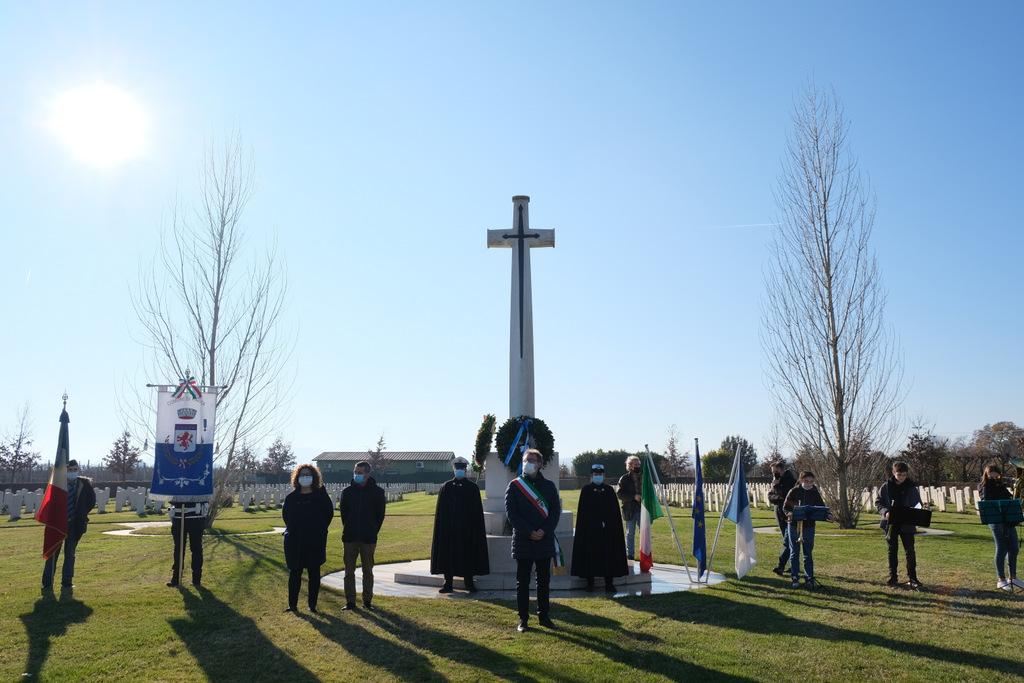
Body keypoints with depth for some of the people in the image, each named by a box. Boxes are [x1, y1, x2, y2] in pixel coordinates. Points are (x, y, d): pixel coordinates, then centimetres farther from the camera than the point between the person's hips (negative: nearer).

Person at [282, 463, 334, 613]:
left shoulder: (321, 496, 0)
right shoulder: (291, 497, 5)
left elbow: (329, 514, 6)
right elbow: (285, 514, 17)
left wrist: (320, 530, 2)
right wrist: (291, 530, 11)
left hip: (316, 541, -1)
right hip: (294, 541, 1)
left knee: (314, 573, 4)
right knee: (294, 573, 4)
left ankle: (312, 604, 11)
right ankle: (292, 604, 12)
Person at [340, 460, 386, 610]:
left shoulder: (377, 492, -2)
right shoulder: (347, 491, 4)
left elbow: (380, 515, 3)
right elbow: (344, 512, 10)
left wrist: (373, 532, 1)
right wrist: (347, 530, 6)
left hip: (368, 538, -2)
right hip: (350, 537, 2)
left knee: (368, 571, 7)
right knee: (349, 571, 3)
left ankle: (367, 600, 16)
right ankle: (350, 601, 10)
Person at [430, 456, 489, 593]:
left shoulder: (473, 488, 2)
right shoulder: (446, 487, 3)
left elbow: (478, 512, 3)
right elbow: (440, 510, 3)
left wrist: (476, 529, -3)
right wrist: (442, 528, -4)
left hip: (468, 529, 0)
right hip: (449, 528, 1)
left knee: (468, 555, 3)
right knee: (448, 555, 2)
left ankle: (469, 582, 13)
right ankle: (448, 583, 10)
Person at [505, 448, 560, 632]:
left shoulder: (549, 486, 7)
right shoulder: (514, 486, 0)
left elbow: (556, 511, 2)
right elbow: (511, 513, -6)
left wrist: (544, 531, -12)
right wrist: (529, 532, -14)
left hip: (545, 540, 2)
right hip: (522, 541, -2)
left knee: (544, 580, 10)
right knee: (522, 581, 4)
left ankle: (544, 615, 21)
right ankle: (523, 619, 12)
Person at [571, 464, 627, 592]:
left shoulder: (609, 490, 8)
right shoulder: (586, 490, 2)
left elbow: (614, 510, 8)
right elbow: (582, 512, -1)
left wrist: (614, 527, -1)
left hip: (607, 529, 2)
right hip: (590, 529, -2)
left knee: (609, 555, 2)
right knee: (590, 555, 2)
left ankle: (609, 583, 8)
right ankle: (590, 582, 11)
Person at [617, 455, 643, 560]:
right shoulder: (624, 479, 0)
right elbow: (620, 495, -7)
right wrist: (634, 496, -18)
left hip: (642, 509, 3)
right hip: (630, 510, -3)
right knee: (630, 533, 5)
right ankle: (629, 555, 13)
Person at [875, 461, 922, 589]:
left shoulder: (911, 487, 0)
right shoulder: (886, 487, -1)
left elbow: (918, 505, 7)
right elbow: (878, 502, 3)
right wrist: (885, 512, -16)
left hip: (907, 524, 0)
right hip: (891, 523, 1)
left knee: (910, 550, -2)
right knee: (892, 550, 9)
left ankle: (912, 578, 5)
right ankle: (893, 577, 17)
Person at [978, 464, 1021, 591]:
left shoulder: (1001, 486, 16)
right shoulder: (985, 487, -5)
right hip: (996, 522, -7)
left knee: (1014, 548, 9)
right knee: (1002, 550, -4)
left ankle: (1013, 577, 21)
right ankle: (1001, 580, 5)